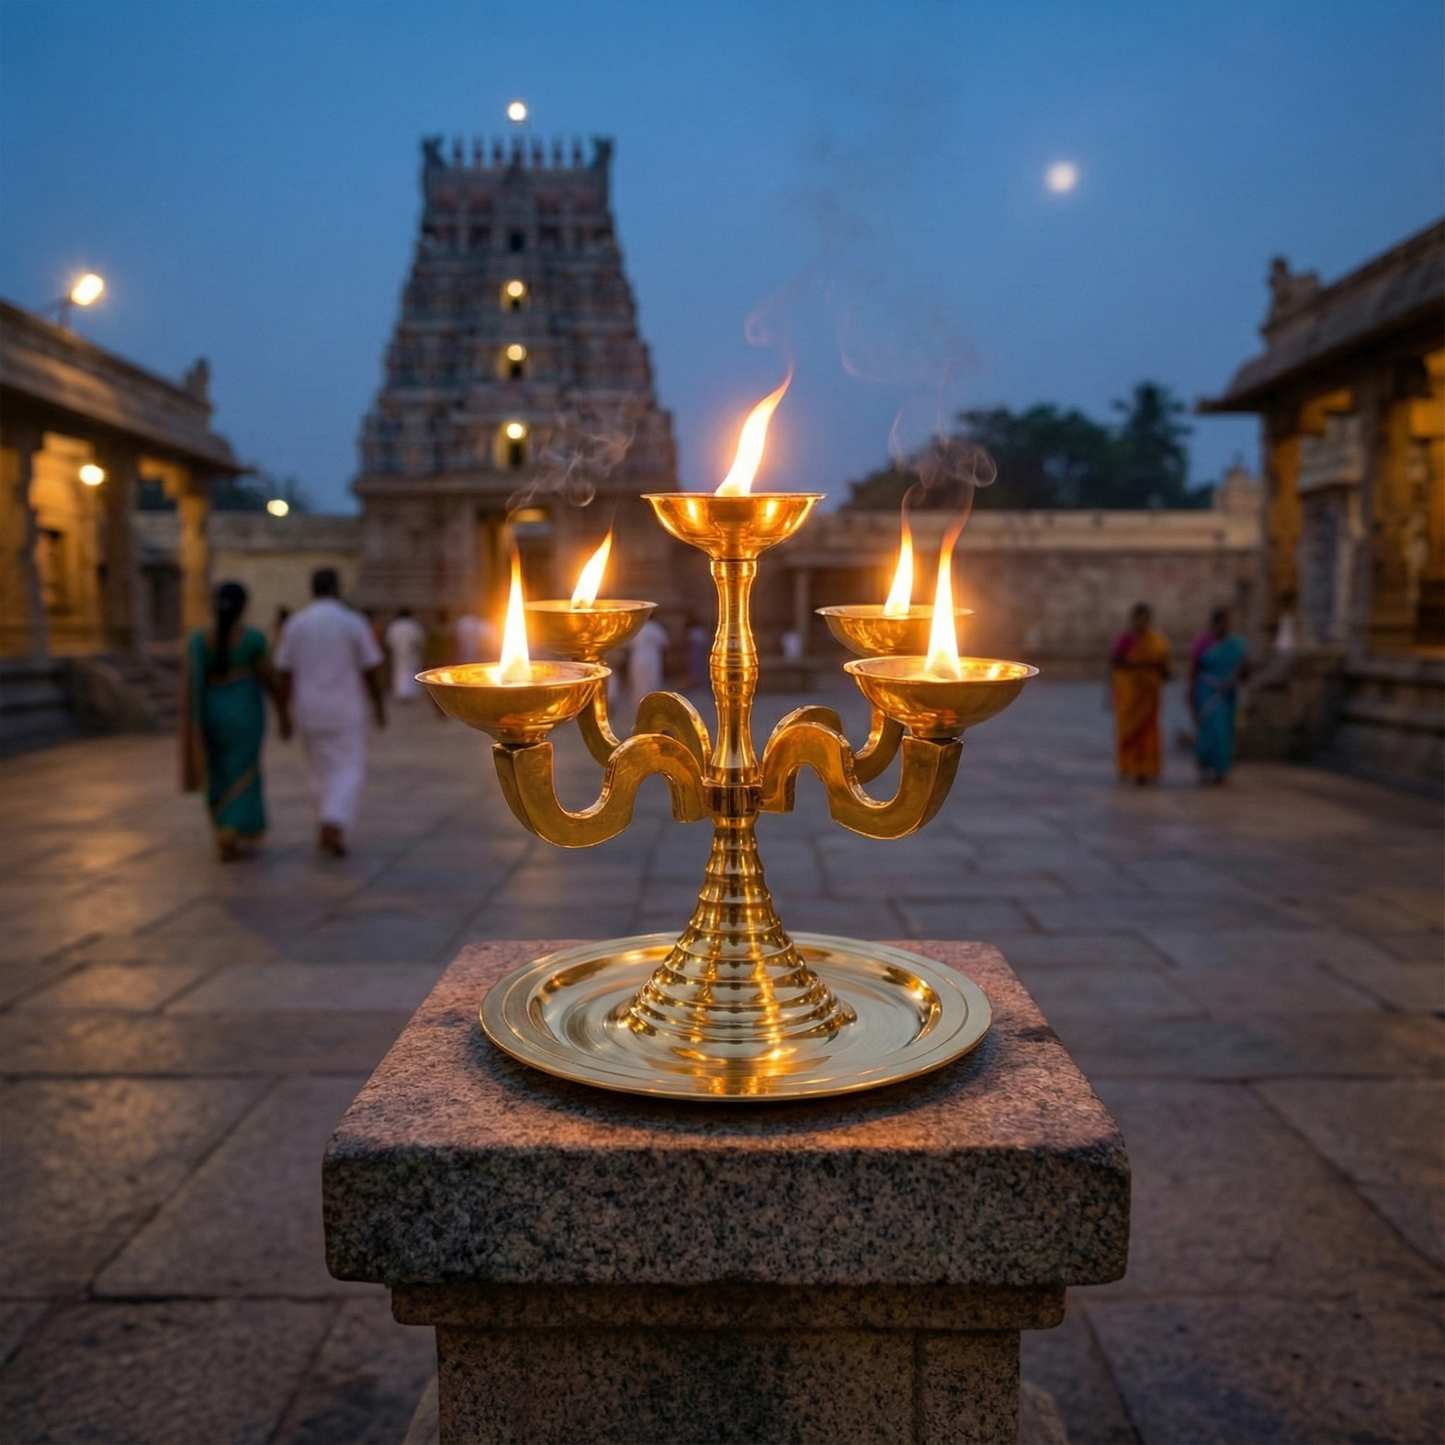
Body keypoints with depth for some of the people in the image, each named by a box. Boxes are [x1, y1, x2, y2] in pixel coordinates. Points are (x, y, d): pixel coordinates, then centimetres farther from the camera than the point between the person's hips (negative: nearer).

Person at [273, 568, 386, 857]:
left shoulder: (294, 624, 1)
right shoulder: (353, 622, -7)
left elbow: (283, 673, 1)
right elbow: (372, 669, -6)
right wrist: (380, 705, 5)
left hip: (309, 710, 3)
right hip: (345, 709, -3)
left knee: (321, 769, 16)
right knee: (349, 768, 2)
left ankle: (330, 831, 22)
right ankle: (334, 825, -17)